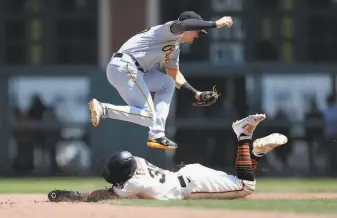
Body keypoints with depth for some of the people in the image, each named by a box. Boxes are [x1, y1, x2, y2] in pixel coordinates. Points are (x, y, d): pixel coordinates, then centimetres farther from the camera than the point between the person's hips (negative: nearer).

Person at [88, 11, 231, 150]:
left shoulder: (175, 48, 26)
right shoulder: (170, 29, -4)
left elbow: (174, 76, 35)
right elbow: (183, 25, -28)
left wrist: (196, 94, 29)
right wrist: (215, 24, -23)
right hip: (124, 67, -10)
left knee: (168, 83, 22)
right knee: (148, 116, -11)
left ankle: (156, 135, 12)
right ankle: (103, 109, -15)